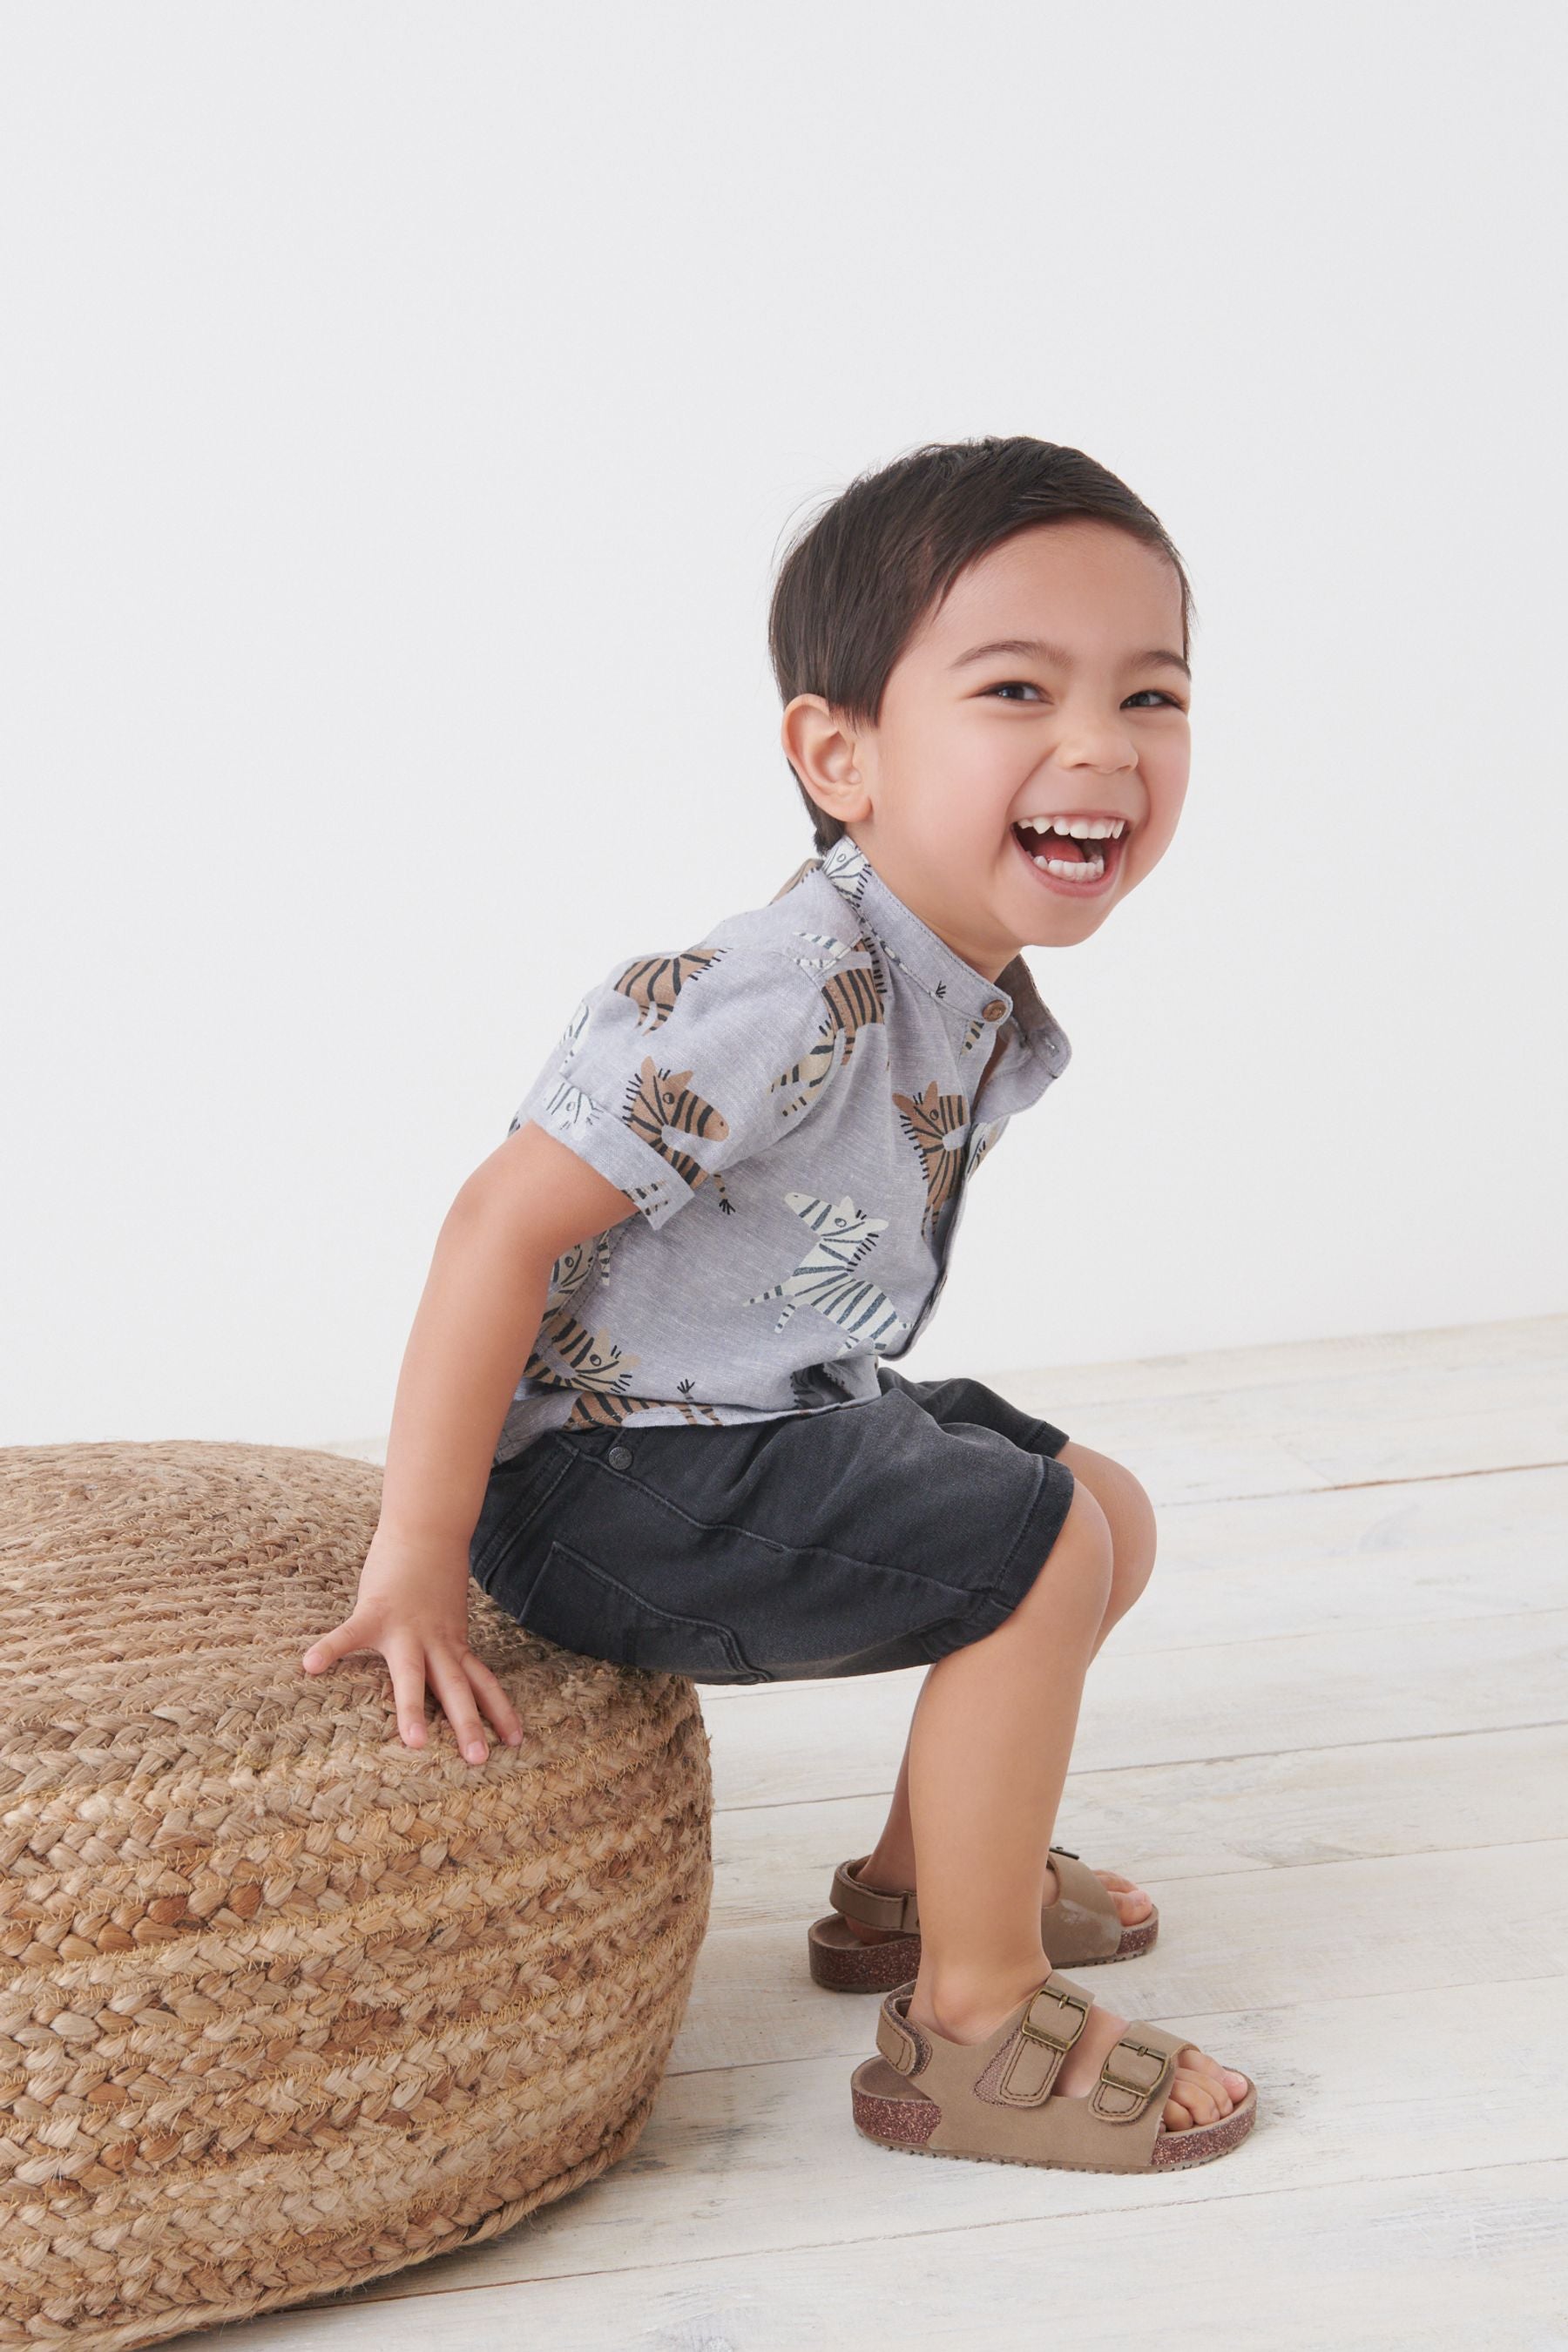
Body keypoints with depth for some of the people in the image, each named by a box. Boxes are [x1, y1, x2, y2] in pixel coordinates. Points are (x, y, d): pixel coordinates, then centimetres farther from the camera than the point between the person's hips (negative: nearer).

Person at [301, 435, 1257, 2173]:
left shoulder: (988, 1009, 1)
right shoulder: (785, 993, -29)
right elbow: (504, 1218, -28)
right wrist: (417, 1556, -26)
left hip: (785, 1422, 10)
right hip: (605, 1480, -10)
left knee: (1104, 1505, 17)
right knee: (1041, 1552, -19)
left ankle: (912, 1884, 31)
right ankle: (971, 2027, -5)